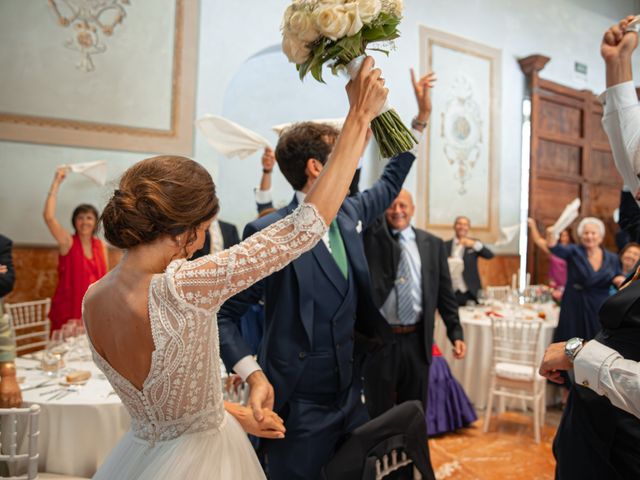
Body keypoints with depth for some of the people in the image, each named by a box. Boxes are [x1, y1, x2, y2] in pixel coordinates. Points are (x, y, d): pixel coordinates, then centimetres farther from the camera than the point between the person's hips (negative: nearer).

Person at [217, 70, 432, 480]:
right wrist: (253, 374, -23)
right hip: (299, 410, -7)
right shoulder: (270, 233, -18)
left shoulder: (349, 214, 3)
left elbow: (390, 184, 22)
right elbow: (224, 315, -12)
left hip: (351, 399, 7)